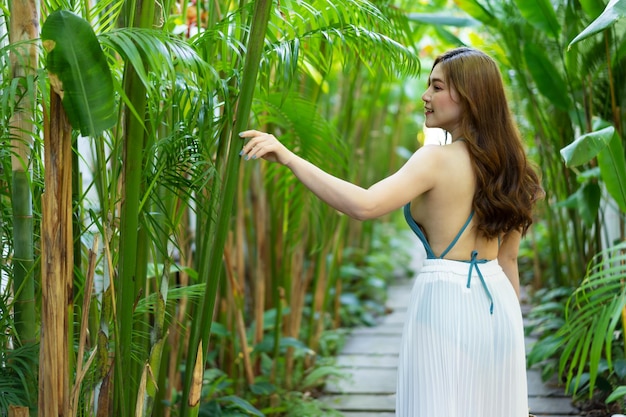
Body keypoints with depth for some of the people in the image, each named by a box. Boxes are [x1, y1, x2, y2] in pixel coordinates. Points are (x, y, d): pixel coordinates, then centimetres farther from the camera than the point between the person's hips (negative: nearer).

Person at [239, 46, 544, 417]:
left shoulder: (438, 160, -14)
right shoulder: (503, 162, 9)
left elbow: (364, 205, -28)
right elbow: (509, 257, 13)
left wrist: (289, 158, -27)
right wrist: (511, 326, 20)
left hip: (447, 301, -7)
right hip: (499, 300, 7)